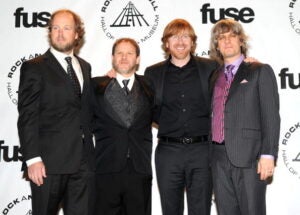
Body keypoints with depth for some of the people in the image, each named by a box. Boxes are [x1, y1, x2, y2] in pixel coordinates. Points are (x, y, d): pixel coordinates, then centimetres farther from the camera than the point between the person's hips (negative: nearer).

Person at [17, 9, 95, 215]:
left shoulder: (84, 66, 15)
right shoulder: (34, 67, -3)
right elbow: (27, 117, -9)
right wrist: (32, 159, -15)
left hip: (83, 160, 5)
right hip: (49, 161, -5)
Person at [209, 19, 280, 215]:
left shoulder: (260, 71, 3)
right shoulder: (215, 77, 17)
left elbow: (271, 116, -5)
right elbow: (214, 116, 15)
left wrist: (268, 154, -13)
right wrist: (208, 152, 8)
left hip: (249, 156, -5)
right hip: (219, 157, 5)